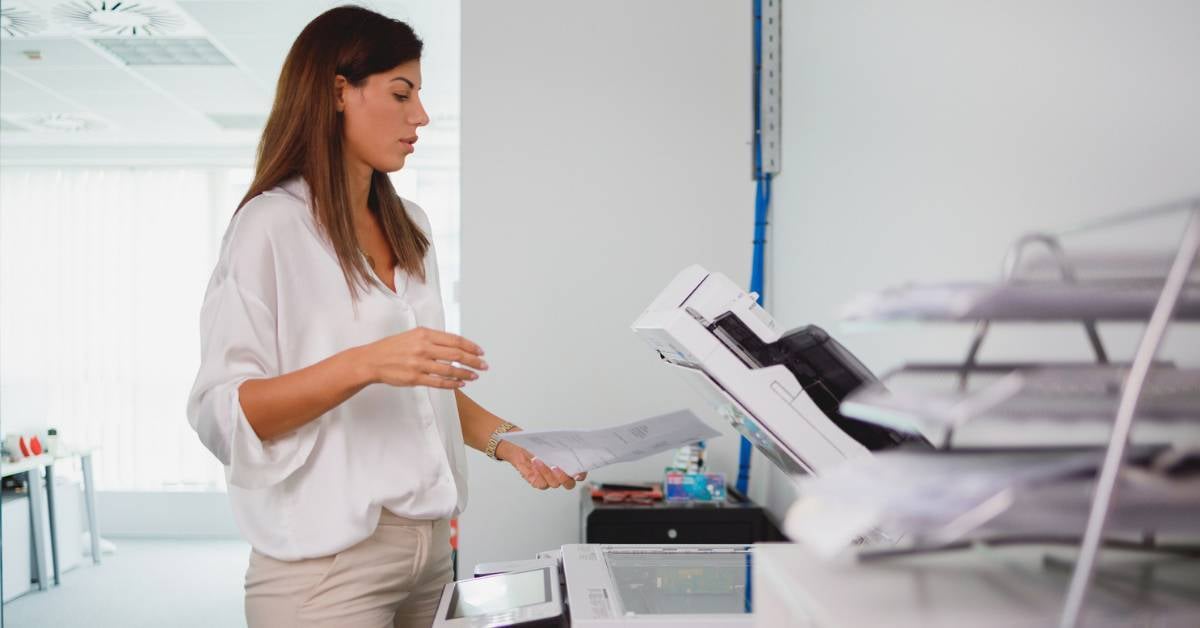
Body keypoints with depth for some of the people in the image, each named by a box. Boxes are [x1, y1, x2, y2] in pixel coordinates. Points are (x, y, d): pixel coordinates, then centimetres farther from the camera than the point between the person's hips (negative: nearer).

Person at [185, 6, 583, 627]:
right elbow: (220, 412, -16)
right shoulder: (271, 225, -10)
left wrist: (506, 440, 3)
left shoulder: (409, 226, 12)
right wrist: (365, 365, -27)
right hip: (330, 559, -7)